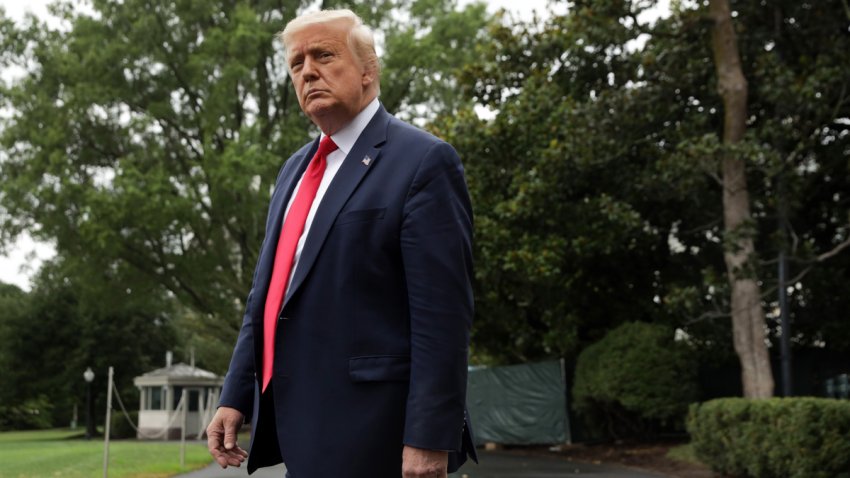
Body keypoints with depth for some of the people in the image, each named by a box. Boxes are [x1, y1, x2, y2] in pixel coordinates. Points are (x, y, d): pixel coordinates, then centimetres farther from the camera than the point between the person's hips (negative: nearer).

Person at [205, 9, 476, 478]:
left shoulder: (422, 161, -9)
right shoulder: (295, 169, 16)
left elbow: (443, 314, -15)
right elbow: (266, 292, 17)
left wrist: (430, 438, -19)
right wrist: (235, 397, 11)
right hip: (301, 429, 8)